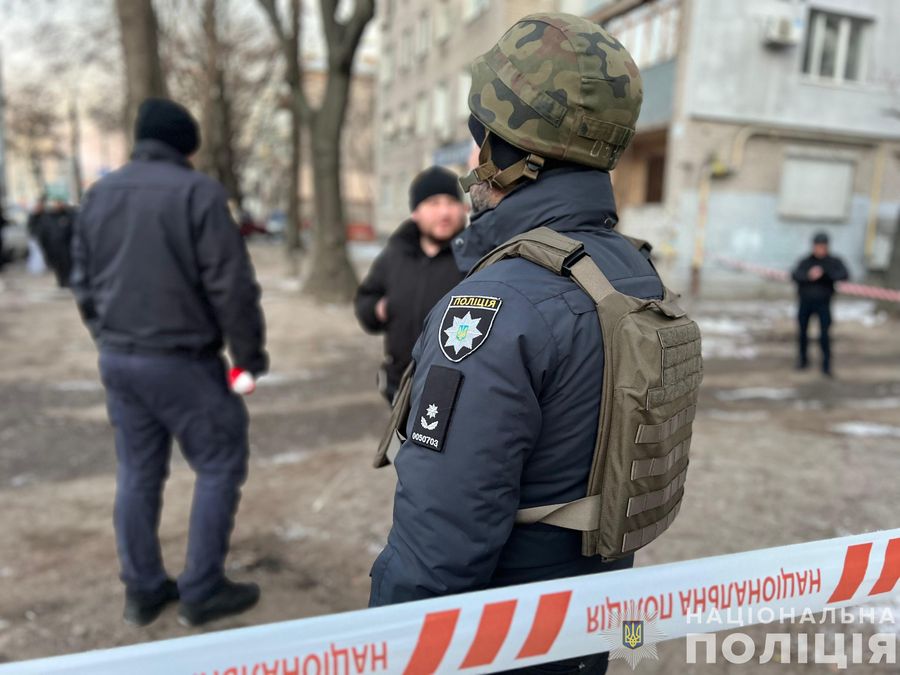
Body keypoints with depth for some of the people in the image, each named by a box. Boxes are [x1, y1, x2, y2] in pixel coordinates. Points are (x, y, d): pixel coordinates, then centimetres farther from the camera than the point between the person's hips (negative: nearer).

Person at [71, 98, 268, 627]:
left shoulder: (99, 194, 10)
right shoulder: (197, 191, -12)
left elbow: (83, 282, 14)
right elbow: (230, 285, -15)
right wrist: (251, 351, -6)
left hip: (117, 358, 7)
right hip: (181, 360, -7)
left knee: (138, 473, 15)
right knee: (221, 465, 6)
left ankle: (144, 589, 25)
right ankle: (202, 591, 12)